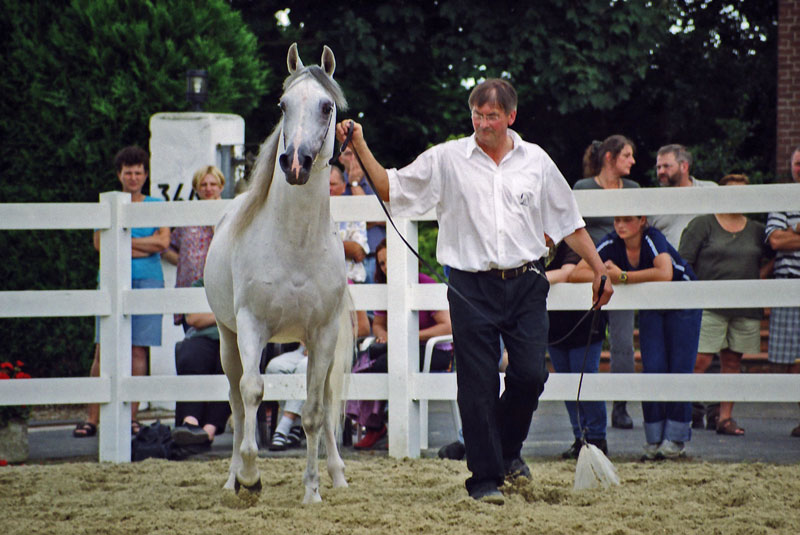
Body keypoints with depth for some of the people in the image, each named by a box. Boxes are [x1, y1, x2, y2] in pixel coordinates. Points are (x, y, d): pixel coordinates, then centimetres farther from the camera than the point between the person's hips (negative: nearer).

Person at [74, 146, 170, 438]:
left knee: (138, 350, -3)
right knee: (103, 349, -6)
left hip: (147, 281, 0)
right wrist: (143, 247, -6)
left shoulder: (156, 206, 12)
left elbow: (163, 242, -2)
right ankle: (93, 418, -6)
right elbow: (99, 242, -2)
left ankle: (132, 416, 1)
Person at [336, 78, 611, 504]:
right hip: (472, 288, -1)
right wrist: (360, 147, -7)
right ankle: (485, 477, 6)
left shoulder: (536, 161, 8)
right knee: (478, 385, -2)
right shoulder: (447, 159, 3)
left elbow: (569, 223, 15)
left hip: (525, 284, 1)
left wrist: (599, 270, 13)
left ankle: (508, 449, 23)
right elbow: (391, 189, 4)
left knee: (530, 375, -5)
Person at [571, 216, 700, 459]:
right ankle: (654, 439, 1)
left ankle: (676, 439, 1)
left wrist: (622, 277, -40)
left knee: (679, 368, -7)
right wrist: (604, 275, -34)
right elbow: (575, 275, -17)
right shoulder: (612, 243, -16)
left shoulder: (653, 239, -29)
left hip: (682, 304, -4)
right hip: (650, 308, 4)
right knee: (653, 368, -6)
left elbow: (665, 274, -48)